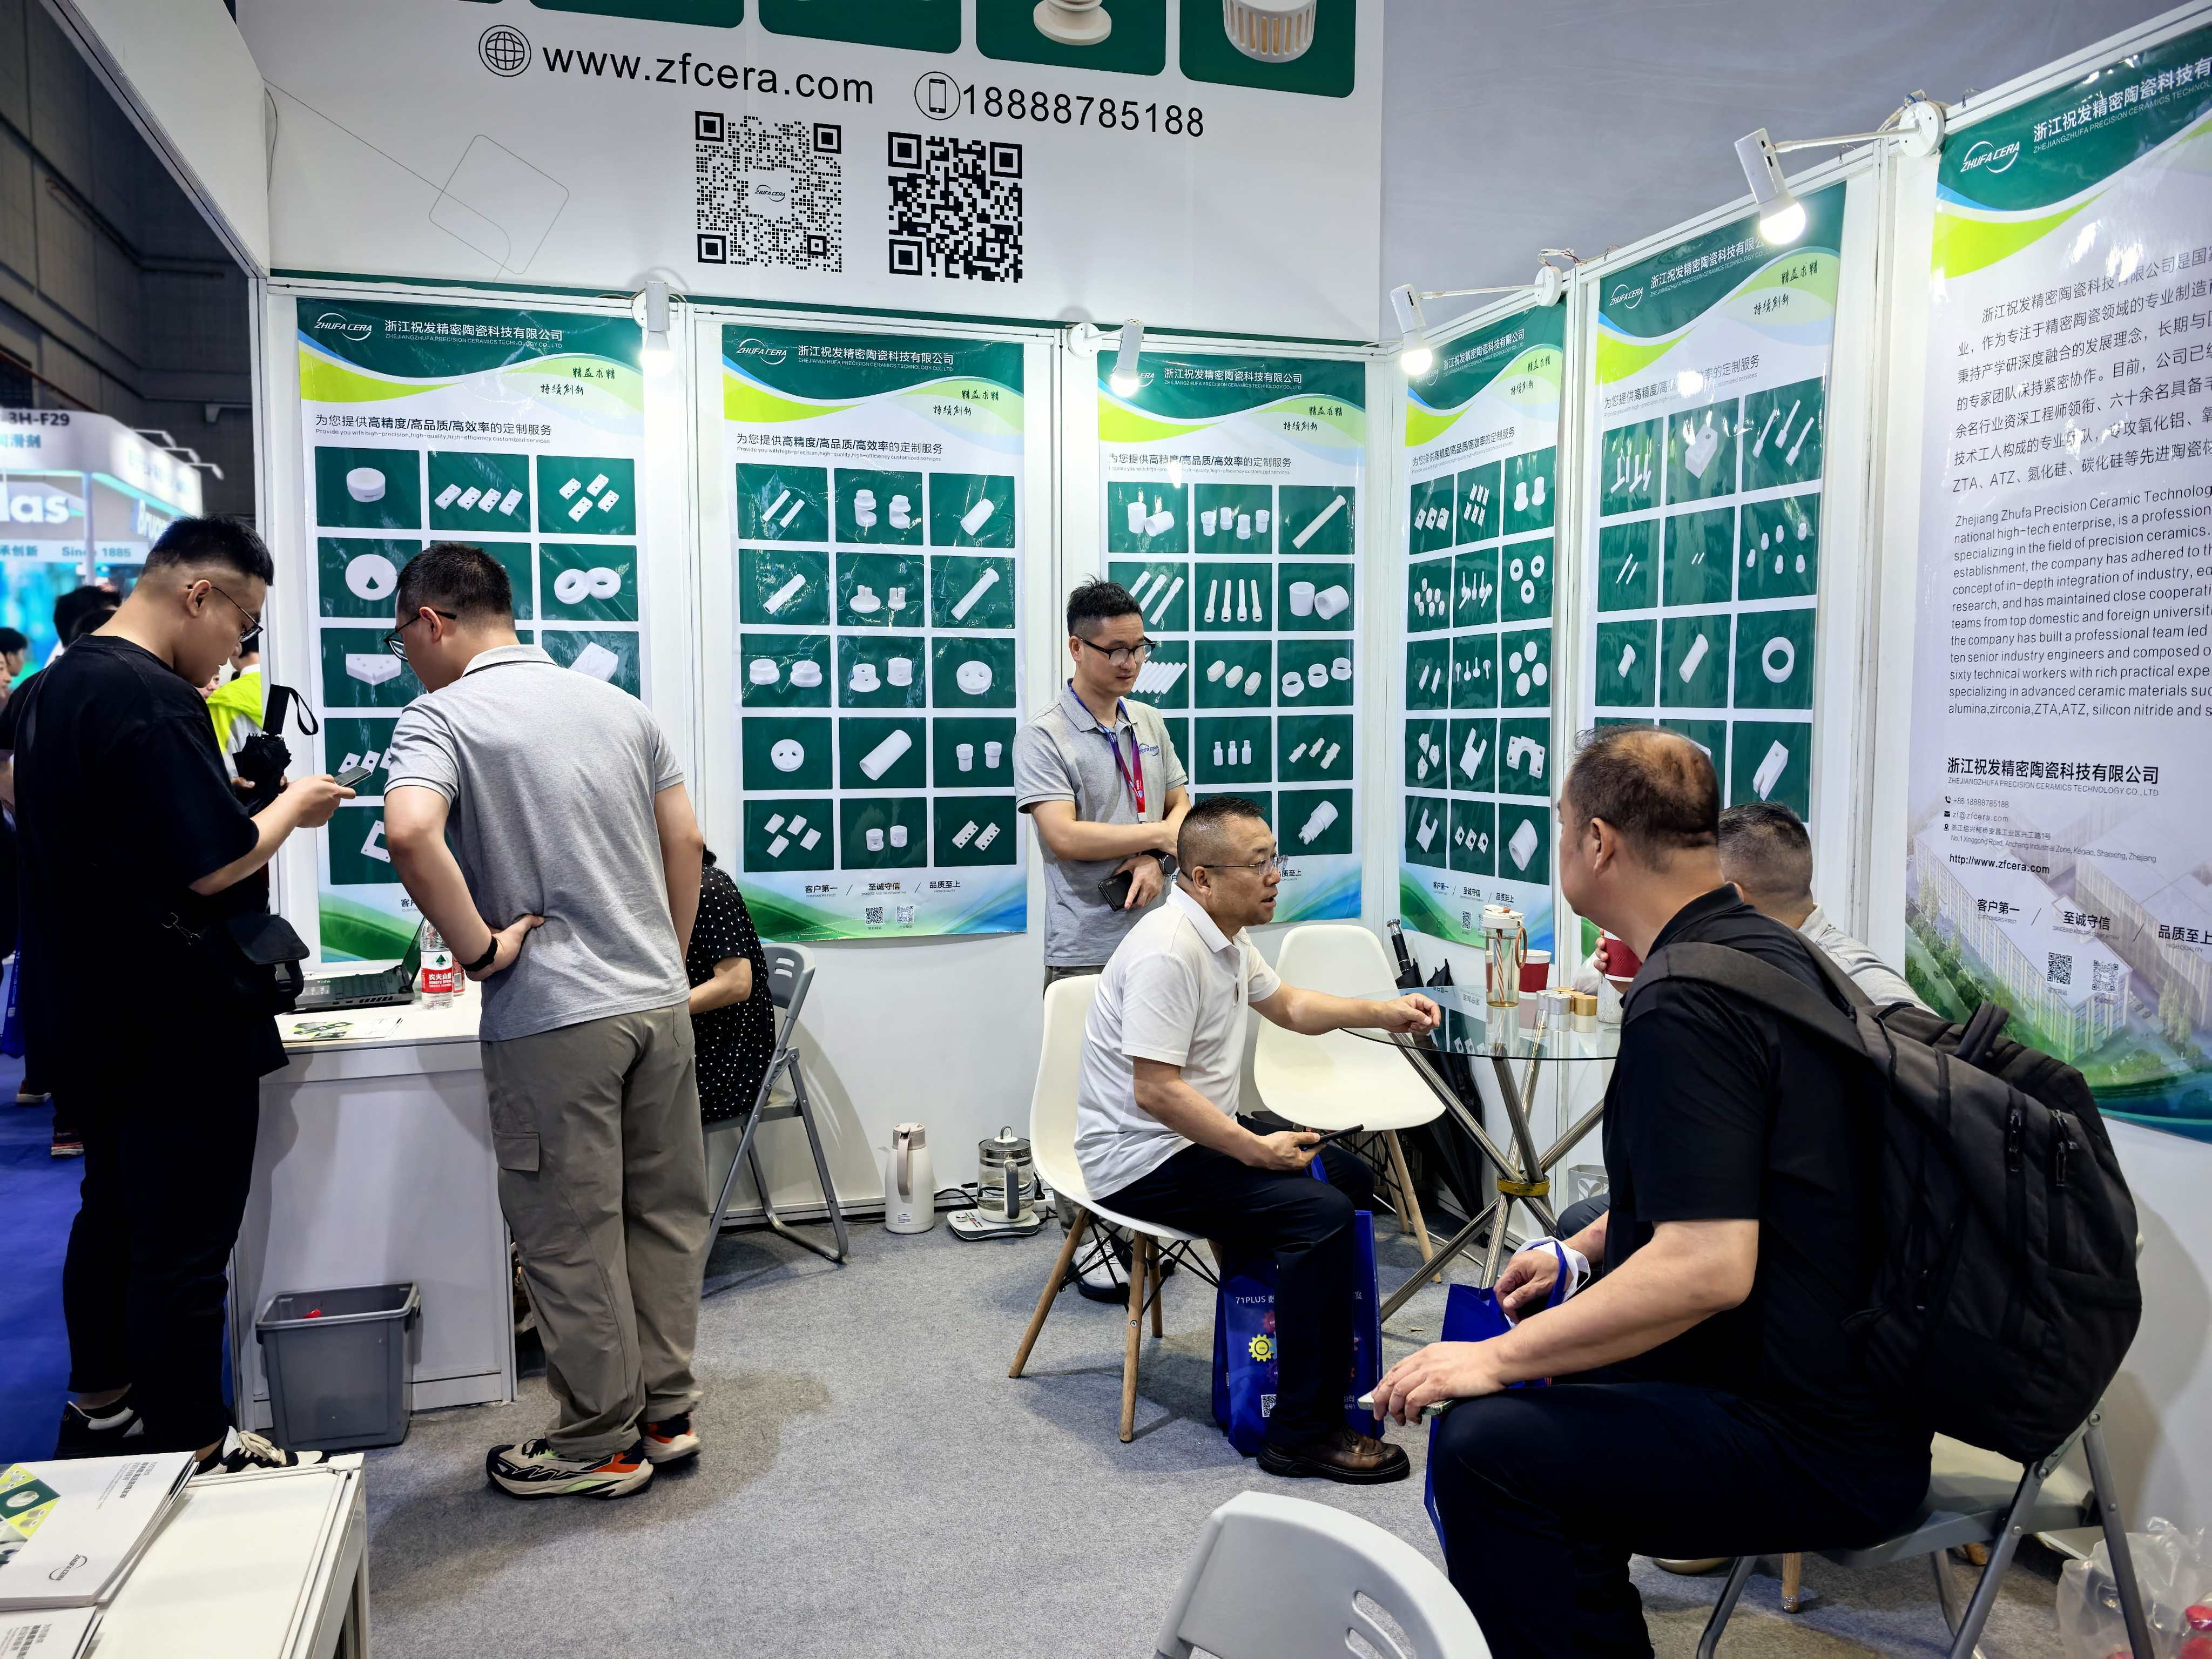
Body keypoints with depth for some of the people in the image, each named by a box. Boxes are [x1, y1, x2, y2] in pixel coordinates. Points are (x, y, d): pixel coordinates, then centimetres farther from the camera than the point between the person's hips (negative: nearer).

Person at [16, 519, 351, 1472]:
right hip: (177, 1028, -10)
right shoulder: (154, 702, -22)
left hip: (88, 1019, 10)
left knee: (113, 1215, 22)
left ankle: (100, 1409, 36)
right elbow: (214, 864, -25)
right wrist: (293, 808, -8)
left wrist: (246, 802, 13)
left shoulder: (48, 689, 10)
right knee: (185, 1243, 0)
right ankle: (193, 1448, 11)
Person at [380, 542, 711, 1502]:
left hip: (551, 1018, -6)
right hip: (658, 1001, 6)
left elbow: (410, 831, -27)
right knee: (663, 1214, 14)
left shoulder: (442, 717, -7)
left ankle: (601, 1443, 17)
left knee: (571, 1234, 6)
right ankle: (665, 1412, 25)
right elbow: (685, 844, 11)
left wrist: (480, 949, -16)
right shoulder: (620, 708, 11)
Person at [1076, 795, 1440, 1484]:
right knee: (1321, 1212, -23)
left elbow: (1289, 1005, 24)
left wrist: (1383, 1012, 12)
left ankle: (1329, 1339, 30)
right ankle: (1304, 1433, -16)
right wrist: (1255, 1150, -25)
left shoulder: (1224, 937, 9)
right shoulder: (1169, 949, -24)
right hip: (1143, 1161, -11)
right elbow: (1155, 1092, -28)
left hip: (1191, 1137, 11)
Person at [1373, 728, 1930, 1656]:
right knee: (1555, 1368, 23)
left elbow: (1705, 1268, -31)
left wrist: (1499, 1358, -23)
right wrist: (1587, 1248, 24)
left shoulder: (1684, 1005, -23)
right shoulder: (1771, 950, 9)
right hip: (1844, 1382, 11)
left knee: (1484, 1446, -21)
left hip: (1823, 1451, -10)